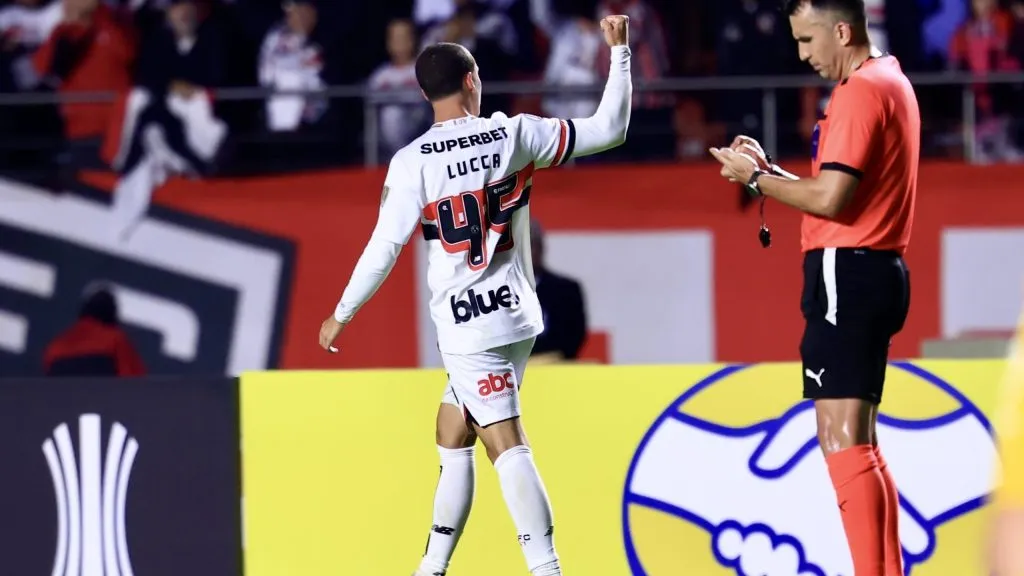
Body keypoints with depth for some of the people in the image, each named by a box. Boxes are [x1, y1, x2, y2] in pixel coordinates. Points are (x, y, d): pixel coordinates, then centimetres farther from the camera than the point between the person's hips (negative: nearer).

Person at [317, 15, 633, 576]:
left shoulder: (413, 162, -10)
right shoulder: (515, 134, -2)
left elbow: (384, 249, -9)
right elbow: (609, 129, 0)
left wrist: (342, 314, 3)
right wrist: (618, 51, 7)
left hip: (468, 330, -5)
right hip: (516, 315, 5)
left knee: (507, 445, -10)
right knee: (451, 433, 18)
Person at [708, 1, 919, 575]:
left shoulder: (861, 90, -14)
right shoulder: (890, 81, 19)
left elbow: (830, 198, -20)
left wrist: (756, 179, -7)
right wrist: (769, 169, 9)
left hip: (847, 274, -11)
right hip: (873, 271, 11)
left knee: (843, 441, -12)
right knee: (858, 444, 16)